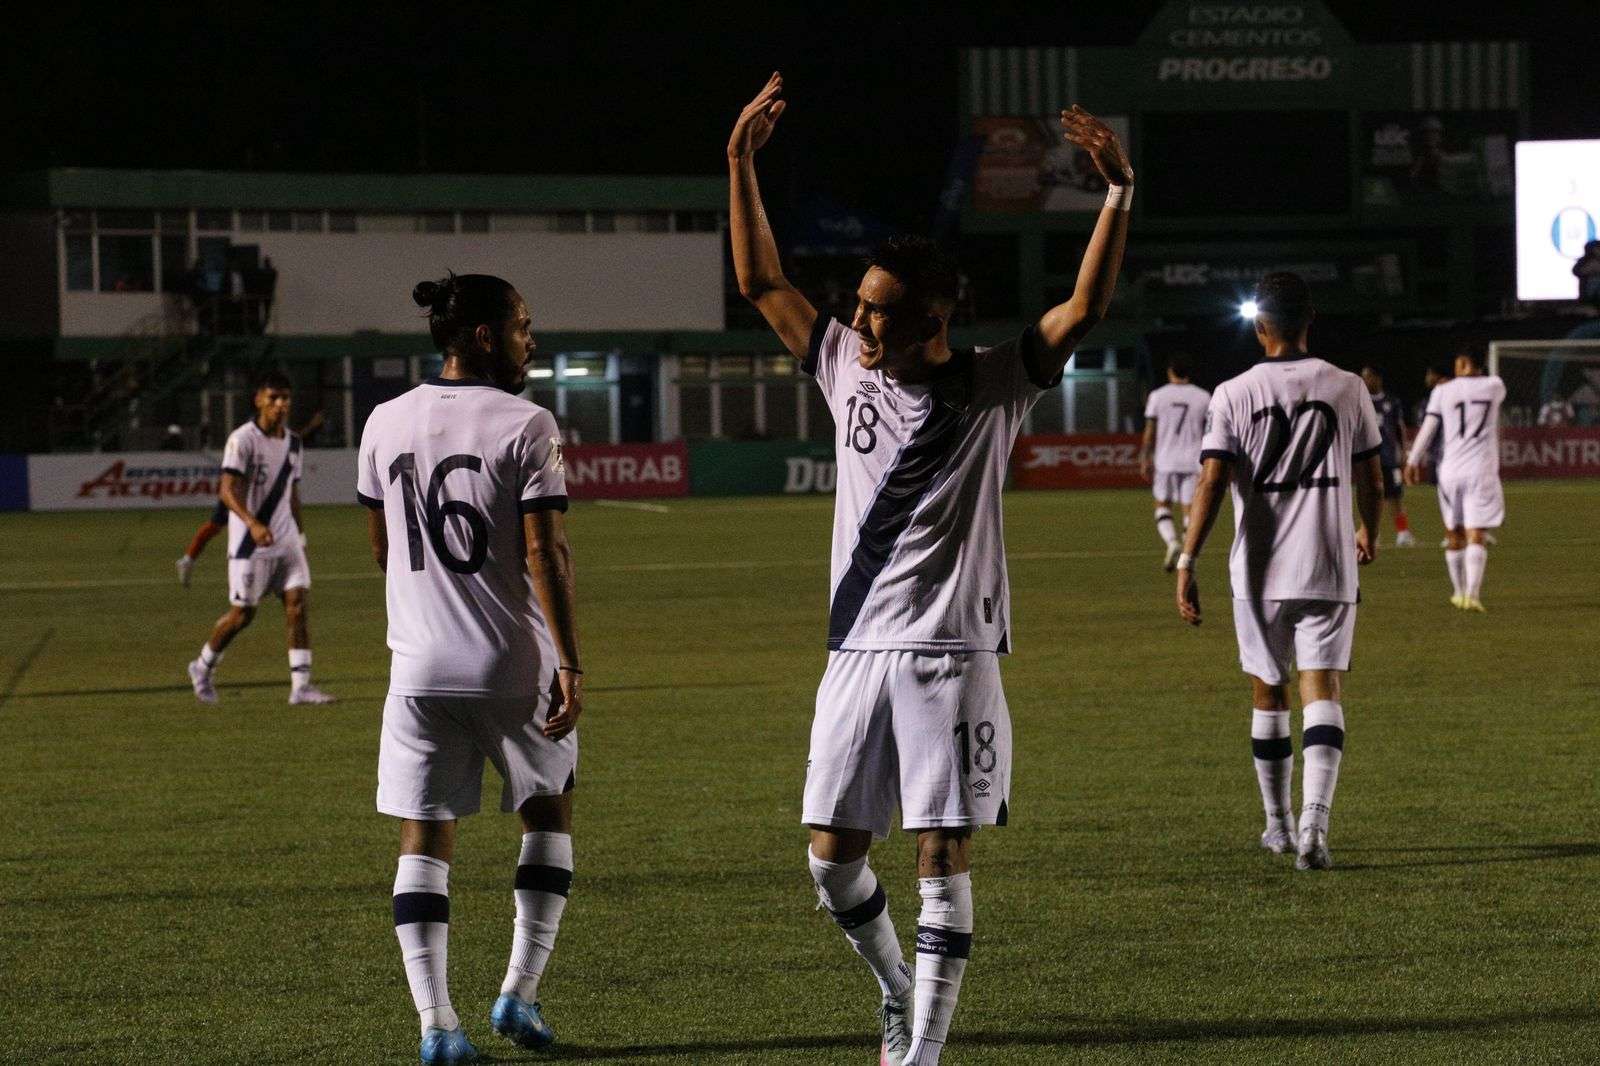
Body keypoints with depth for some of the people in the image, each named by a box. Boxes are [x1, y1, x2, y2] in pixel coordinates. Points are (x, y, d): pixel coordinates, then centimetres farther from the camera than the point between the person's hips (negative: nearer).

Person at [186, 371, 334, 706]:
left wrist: (300, 537, 19)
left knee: (299, 604, -7)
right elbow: (227, 491, -21)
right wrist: (253, 524, -36)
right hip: (249, 541, -6)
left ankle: (301, 685, -9)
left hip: (285, 539, 6)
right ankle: (202, 669, 23)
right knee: (243, 613, 0)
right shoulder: (242, 440, -12)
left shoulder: (293, 443, 10)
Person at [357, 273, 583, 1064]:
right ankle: (519, 990, 12)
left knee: (424, 837, 6)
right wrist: (568, 663, -12)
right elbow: (546, 552, -15)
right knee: (549, 810, 18)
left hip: (420, 664, 3)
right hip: (513, 664, -3)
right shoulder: (526, 427, -11)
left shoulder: (386, 425, 4)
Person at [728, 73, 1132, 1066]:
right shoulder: (847, 368, 6)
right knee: (834, 857, 5)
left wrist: (1120, 192, -26)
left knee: (943, 858, -4)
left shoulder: (994, 386, -5)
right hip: (858, 650, 4)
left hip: (953, 655, -4)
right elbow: (761, 280, 10)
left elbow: (1086, 306, -15)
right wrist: (742, 165, 2)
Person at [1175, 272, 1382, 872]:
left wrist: (1187, 564, -12)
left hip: (1258, 573, 0)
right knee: (1322, 692, -4)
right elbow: (1370, 479, 8)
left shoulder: (1233, 395, -4)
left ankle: (1279, 826, 26)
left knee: (1269, 695, 14)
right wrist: (1368, 533, 28)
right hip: (1328, 569, 0)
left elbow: (1212, 482, -12)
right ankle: (1314, 823, -23)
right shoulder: (1347, 389, 0)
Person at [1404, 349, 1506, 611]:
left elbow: (1427, 429, 0)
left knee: (1454, 535, 16)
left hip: (1450, 471, 1)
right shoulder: (1494, 386, 4)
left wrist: (1413, 461, 6)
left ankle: (1459, 592, 27)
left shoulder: (1443, 391, 3)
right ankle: (1472, 594, -22)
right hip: (1481, 471, -1)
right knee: (1476, 536, -7)